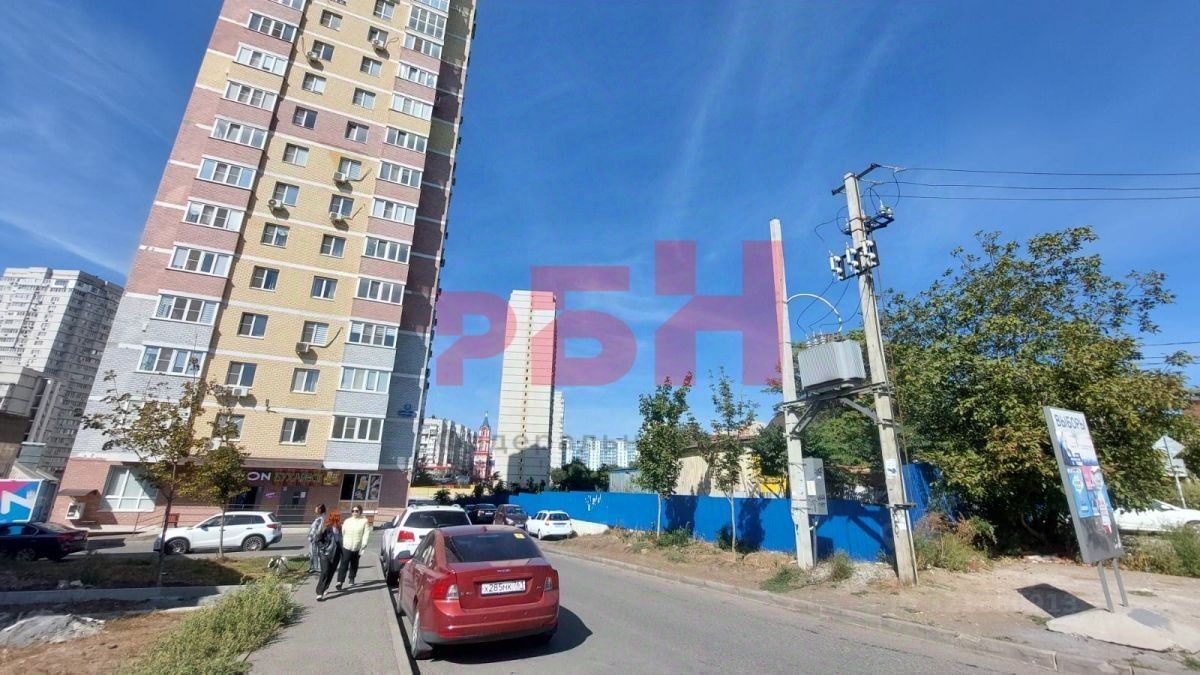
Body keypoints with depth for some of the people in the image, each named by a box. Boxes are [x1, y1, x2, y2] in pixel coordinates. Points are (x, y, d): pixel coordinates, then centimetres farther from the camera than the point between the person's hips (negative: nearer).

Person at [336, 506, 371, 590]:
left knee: (354, 564, 14)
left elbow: (366, 534, -7)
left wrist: (363, 546, -14)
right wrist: (341, 544, 3)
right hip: (346, 546, 0)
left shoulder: (364, 521, -3)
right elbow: (342, 533, 8)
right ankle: (340, 582, -11)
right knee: (344, 564, -11)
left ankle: (352, 579, 32)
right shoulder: (347, 521, 7)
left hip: (357, 547, 0)